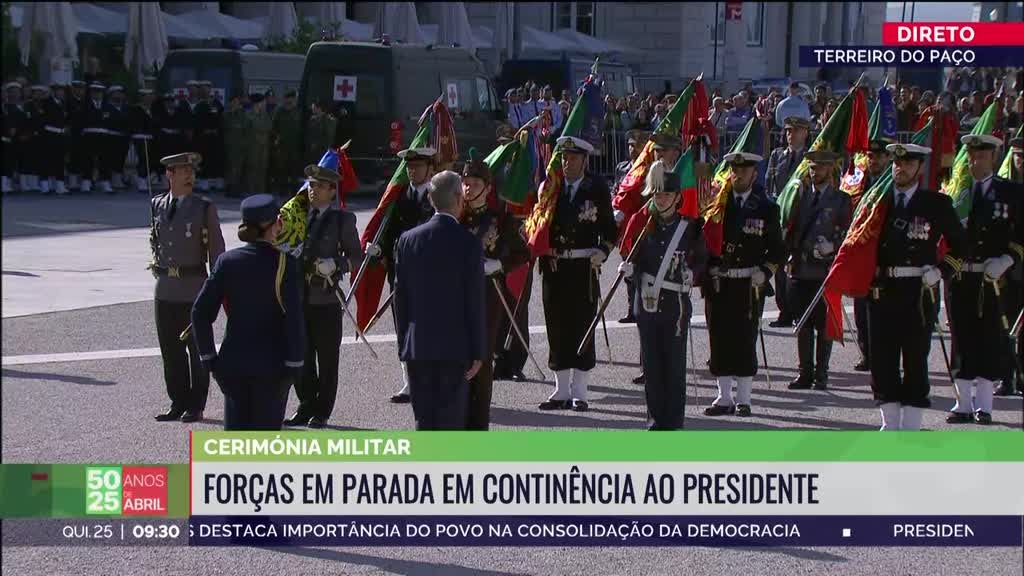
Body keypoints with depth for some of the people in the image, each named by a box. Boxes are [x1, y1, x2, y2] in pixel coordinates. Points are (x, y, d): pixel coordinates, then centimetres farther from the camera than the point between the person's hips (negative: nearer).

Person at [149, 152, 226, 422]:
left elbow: (216, 249, -4)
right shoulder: (156, 205, 8)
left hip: (194, 288, -4)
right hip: (165, 289, 4)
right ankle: (178, 404, 18)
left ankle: (196, 407, 10)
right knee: (170, 350, 8)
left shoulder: (205, 208, -4)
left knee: (197, 349, 3)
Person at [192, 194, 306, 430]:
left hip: (233, 365, 3)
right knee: (266, 430, 5)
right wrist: (294, 366, -8)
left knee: (236, 429, 10)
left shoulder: (227, 261, 0)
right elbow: (294, 318, -15)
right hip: (271, 366, -3)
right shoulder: (284, 263, -10)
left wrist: (209, 358, 7)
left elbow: (200, 313, -1)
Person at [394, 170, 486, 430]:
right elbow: (475, 303, -8)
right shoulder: (468, 243, -9)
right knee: (451, 421, 1)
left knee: (424, 419, 8)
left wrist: (403, 345, 14)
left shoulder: (408, 240, 2)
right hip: (455, 348, -3)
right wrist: (477, 351, -3)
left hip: (417, 347, 3)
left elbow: (400, 298, 6)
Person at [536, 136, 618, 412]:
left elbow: (610, 229, 6)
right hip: (554, 266, 3)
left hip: (585, 267, -3)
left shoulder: (597, 189, 1)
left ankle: (579, 392, 4)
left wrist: (602, 252, -8)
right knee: (557, 329, 6)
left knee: (582, 328, -2)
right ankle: (562, 391, 14)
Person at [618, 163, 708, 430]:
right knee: (651, 363, 6)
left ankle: (673, 420, 7)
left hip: (676, 305, -2)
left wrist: (692, 273, -9)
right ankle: (655, 418, 16)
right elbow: (638, 260, 8)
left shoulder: (689, 227, -1)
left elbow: (701, 259, 10)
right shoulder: (644, 225, 5)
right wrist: (630, 269, -13)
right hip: (647, 302, 3)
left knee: (674, 364, 0)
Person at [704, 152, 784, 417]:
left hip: (750, 285, -2)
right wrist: (708, 269, -5)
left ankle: (743, 398, 10)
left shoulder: (767, 208, 3)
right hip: (718, 283, 2)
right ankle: (724, 397, 14)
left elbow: (777, 249, 6)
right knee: (720, 340, 4)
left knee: (746, 341, 0)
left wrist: (765, 272, -8)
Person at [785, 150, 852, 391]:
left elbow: (847, 233, 0)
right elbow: (790, 226, 14)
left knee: (824, 325, 1)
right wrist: (790, 253, 1)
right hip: (800, 269, 3)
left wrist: (833, 247, -17)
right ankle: (805, 373, 12)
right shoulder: (800, 194, 12)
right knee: (803, 325, 6)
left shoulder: (841, 199, 2)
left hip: (826, 271, -3)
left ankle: (821, 374, 8)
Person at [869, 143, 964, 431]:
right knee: (882, 360, 4)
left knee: (916, 360, 0)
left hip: (919, 291, -3)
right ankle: (890, 423, 13)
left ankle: (911, 426, 5)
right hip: (882, 291, 3)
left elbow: (959, 244, 6)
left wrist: (941, 270, -6)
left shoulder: (937, 203, 1)